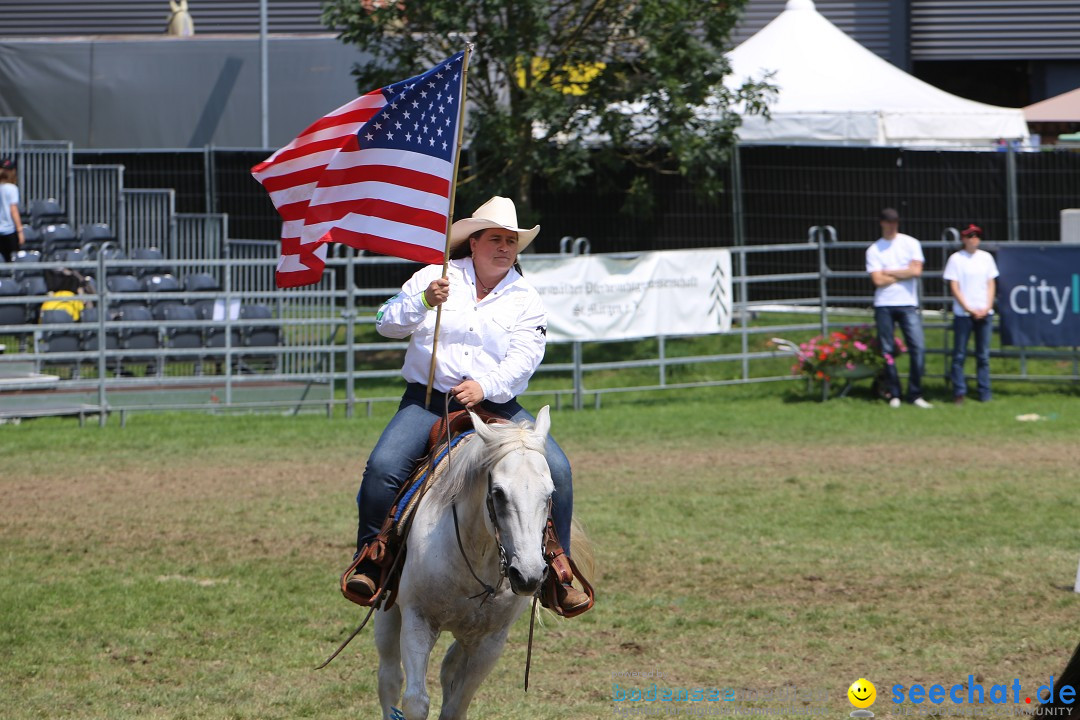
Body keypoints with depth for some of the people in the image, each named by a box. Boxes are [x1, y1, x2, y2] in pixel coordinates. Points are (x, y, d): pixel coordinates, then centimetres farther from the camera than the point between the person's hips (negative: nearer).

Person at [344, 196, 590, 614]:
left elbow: (523, 358, -6)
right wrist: (424, 302, -18)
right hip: (428, 399, -1)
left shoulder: (526, 300, 8)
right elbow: (386, 324, 1)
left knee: (556, 469, -18)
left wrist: (485, 387, -24)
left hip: (496, 405, 1)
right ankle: (368, 562, -10)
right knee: (383, 466, -26)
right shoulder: (434, 277, 7)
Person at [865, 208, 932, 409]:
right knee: (887, 350, 0)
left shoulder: (911, 244, 7)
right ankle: (893, 394, 9)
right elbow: (878, 280, -6)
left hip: (908, 304, 0)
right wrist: (903, 274, -3)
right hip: (884, 305, 0)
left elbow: (916, 271, -5)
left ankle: (915, 394, -2)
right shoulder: (874, 250, 5)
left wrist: (889, 272, -3)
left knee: (918, 347, -9)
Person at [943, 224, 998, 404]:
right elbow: (954, 287, -4)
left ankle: (984, 393, 8)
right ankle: (959, 392, 2)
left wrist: (987, 308, -2)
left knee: (983, 355, 5)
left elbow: (991, 284, 12)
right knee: (959, 355, -3)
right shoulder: (956, 259, -1)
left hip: (985, 313, 3)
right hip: (963, 314, -3)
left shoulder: (986, 258, 11)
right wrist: (969, 309, -10)